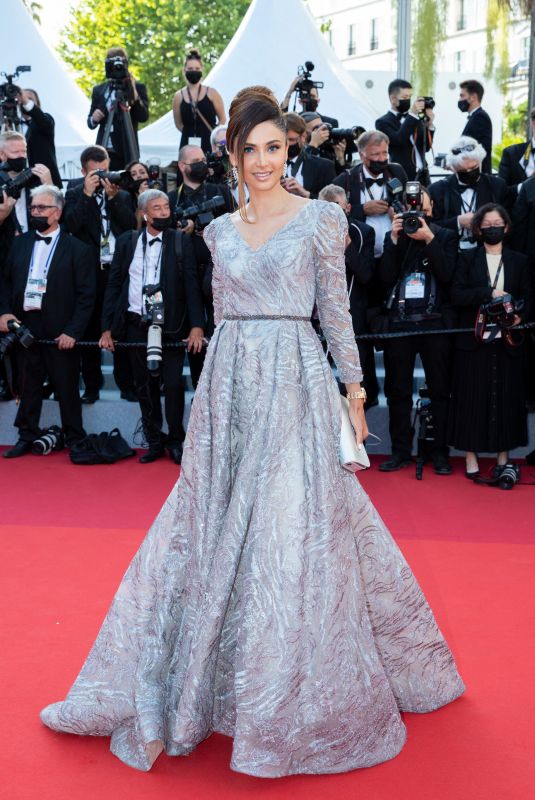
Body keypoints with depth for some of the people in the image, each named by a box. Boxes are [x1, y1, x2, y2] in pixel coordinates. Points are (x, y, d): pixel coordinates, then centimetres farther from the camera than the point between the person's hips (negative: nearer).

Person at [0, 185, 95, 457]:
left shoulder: (77, 249, -3)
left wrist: (73, 331, -13)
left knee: (67, 388, 6)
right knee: (29, 386, 12)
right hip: (24, 326, 4)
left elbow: (86, 295, -6)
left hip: (60, 332, -4)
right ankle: (27, 437, 25)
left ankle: (74, 439, 19)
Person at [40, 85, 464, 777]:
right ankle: (214, 680, 26)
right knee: (216, 527, 8)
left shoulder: (319, 218, 1)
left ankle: (298, 696, 16)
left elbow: (336, 310, 1)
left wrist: (354, 390, -1)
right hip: (229, 385, 4)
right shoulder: (220, 230, 12)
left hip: (295, 383, -4)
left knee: (294, 533, -2)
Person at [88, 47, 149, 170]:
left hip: (126, 153, -2)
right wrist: (94, 119, -7)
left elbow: (143, 117, -8)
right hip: (103, 152, 3)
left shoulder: (138, 87, 5)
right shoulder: (99, 90, 13)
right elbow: (90, 123, 16)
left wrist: (134, 92, -18)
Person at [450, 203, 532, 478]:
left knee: (506, 397, 3)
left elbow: (527, 298, 7)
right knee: (472, 397, 0)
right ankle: (471, 456, 9)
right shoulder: (467, 258, 6)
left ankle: (503, 455, 14)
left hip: (507, 341, 2)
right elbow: (456, 295, -4)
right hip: (473, 340, -1)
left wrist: (520, 317, -14)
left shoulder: (520, 261, 11)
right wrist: (489, 293, -16)